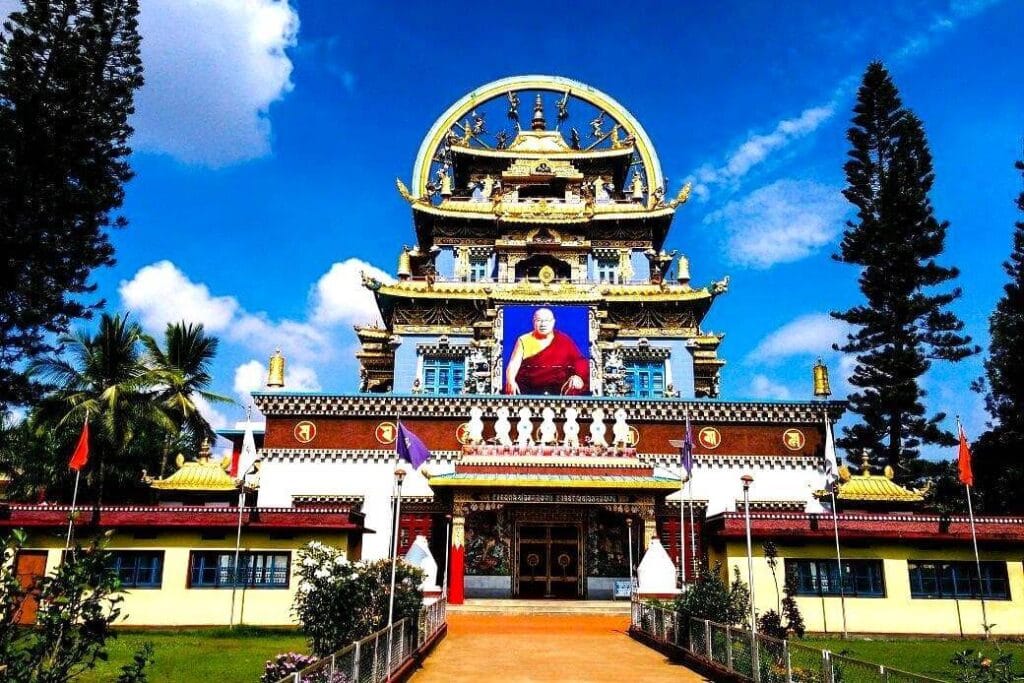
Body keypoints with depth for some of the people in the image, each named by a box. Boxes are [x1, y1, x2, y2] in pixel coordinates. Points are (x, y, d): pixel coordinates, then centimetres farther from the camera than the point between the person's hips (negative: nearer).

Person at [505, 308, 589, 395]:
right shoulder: (524, 340, 7)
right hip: (529, 389, 1)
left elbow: (580, 360, 0)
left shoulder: (564, 340, 9)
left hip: (559, 389, 0)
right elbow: (514, 364, -3)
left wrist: (578, 376, -23)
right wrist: (510, 381, -25)